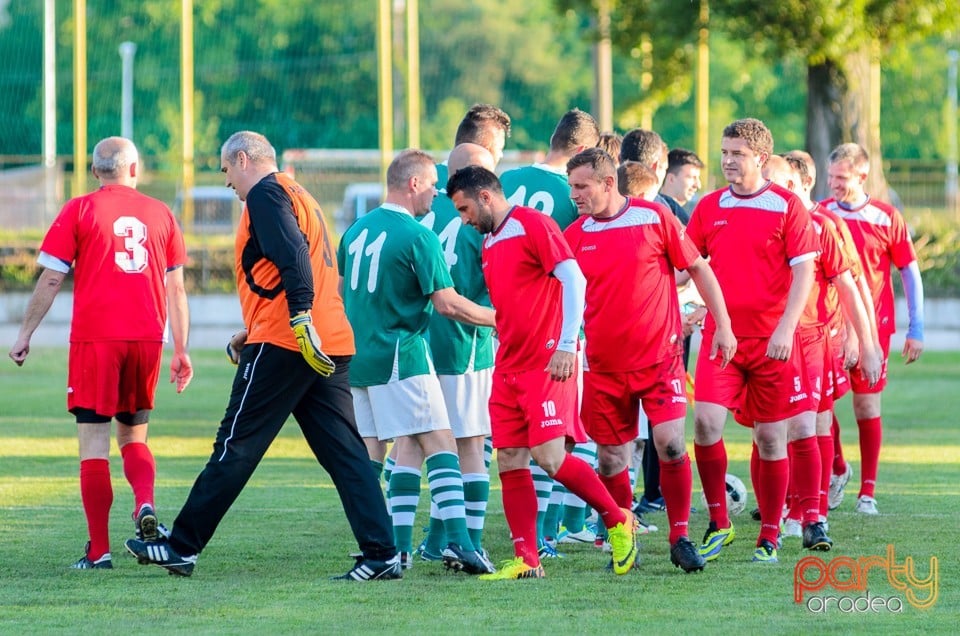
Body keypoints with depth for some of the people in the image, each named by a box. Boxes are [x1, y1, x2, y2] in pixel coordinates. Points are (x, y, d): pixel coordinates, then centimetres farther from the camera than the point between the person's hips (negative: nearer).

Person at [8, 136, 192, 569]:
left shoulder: (79, 211, 1)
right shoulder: (160, 214, 10)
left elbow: (51, 280, -1)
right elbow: (176, 290, 12)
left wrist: (25, 335, 7)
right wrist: (181, 351, 16)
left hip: (95, 339, -3)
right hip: (147, 338, 3)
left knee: (94, 443, 0)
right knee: (133, 436, 17)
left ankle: (99, 549, -3)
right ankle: (145, 502, -11)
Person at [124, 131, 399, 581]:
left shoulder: (266, 194, -4)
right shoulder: (300, 197, 25)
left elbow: (293, 258, -20)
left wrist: (300, 320, -29)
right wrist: (255, 332, 31)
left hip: (284, 345, -9)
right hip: (331, 347, 9)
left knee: (235, 448, -2)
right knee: (343, 451, 3)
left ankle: (182, 548, 3)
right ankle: (381, 554, -7)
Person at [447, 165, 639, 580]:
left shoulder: (533, 226, -8)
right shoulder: (489, 243, 19)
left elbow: (574, 280, -17)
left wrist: (566, 345, -24)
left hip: (547, 363, -9)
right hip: (509, 367, 9)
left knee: (549, 456, -15)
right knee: (510, 463, 1)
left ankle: (618, 522, 4)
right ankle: (526, 561, 2)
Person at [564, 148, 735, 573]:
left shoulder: (654, 218, -4)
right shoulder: (574, 236, 3)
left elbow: (698, 268, 4)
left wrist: (723, 326, 1)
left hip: (659, 357, -3)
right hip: (605, 366, 3)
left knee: (670, 444, -16)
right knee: (611, 461, 3)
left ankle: (680, 538, -3)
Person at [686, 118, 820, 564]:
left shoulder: (786, 206, -3)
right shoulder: (709, 207, 8)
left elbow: (803, 271, -7)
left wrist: (785, 328, -17)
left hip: (772, 340, -2)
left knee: (771, 436, 2)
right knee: (706, 421, -16)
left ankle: (769, 538, 14)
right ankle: (718, 522, -1)